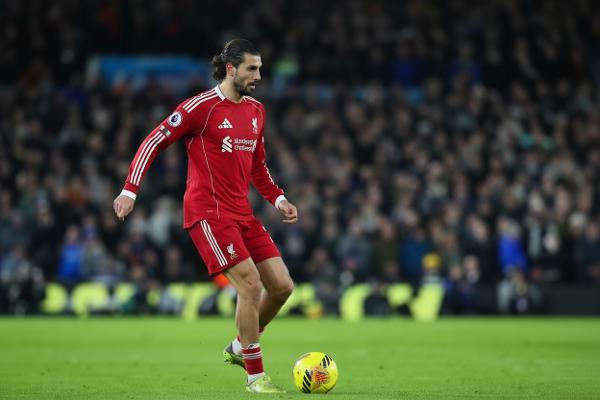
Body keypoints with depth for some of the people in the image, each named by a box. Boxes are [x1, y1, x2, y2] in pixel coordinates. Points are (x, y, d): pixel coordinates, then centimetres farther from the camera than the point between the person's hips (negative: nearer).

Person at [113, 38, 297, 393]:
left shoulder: (256, 111, 13)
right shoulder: (202, 106, -10)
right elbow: (154, 142, -7)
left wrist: (278, 199, 11)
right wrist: (130, 190, -14)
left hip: (242, 213, 8)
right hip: (209, 213, -8)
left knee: (282, 286, 2)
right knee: (250, 285, -16)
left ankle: (240, 348, 25)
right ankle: (255, 376, -4)